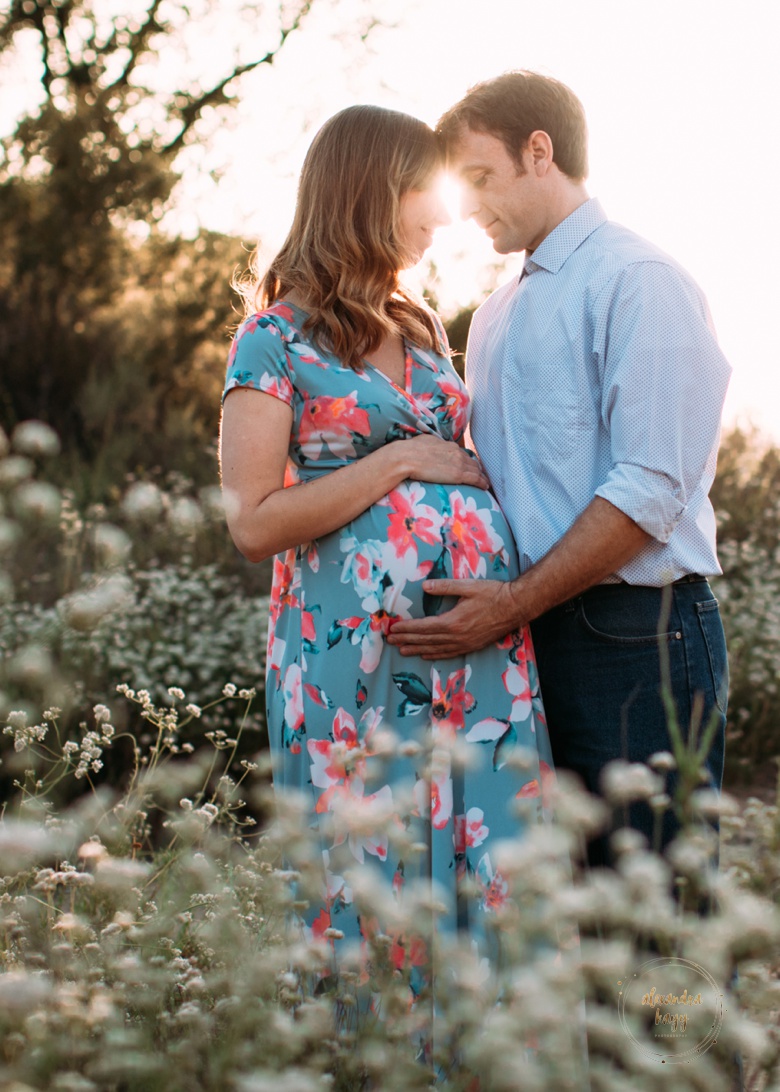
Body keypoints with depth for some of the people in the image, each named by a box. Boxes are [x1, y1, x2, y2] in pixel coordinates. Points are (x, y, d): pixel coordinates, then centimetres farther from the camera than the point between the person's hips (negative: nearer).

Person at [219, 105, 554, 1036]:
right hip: (356, 648, -5)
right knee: (375, 887, 2)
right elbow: (255, 522, -9)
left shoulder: (420, 329, 18)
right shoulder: (275, 340, -1)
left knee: (495, 881, 4)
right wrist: (399, 461, -10)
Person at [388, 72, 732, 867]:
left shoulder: (638, 281, -6)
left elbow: (652, 492, -15)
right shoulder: (495, 317, 21)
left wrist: (511, 605, -16)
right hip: (519, 636, 8)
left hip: (631, 640, -8)